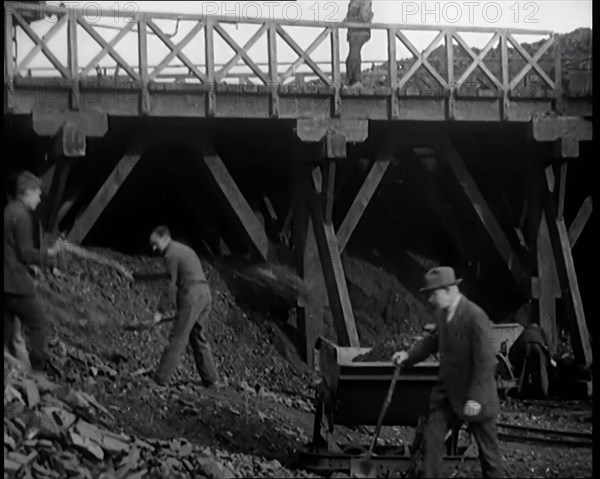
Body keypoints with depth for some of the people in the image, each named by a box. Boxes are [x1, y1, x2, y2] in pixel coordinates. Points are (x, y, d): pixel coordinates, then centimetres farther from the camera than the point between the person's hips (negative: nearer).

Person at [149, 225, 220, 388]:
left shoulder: (172, 254, -6)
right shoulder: (185, 249, 23)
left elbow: (173, 285, -11)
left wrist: (161, 310, -8)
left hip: (191, 296, -9)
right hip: (205, 293, 9)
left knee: (178, 339, -8)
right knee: (199, 339, 15)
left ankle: (161, 378, -7)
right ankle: (211, 379, 16)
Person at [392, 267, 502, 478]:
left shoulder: (475, 317, -24)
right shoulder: (443, 312, 1)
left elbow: (486, 361, -23)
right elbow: (434, 339, 19)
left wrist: (475, 397, -24)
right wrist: (409, 356, 4)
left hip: (474, 395, -7)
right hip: (447, 390, 7)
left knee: (487, 446, 9)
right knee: (431, 437, 2)